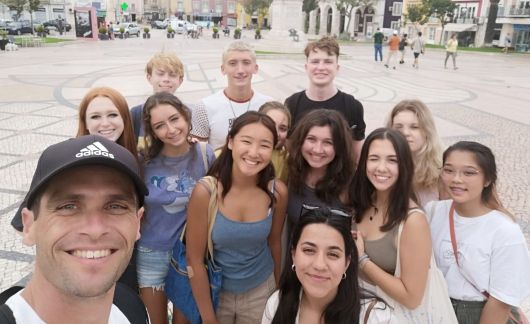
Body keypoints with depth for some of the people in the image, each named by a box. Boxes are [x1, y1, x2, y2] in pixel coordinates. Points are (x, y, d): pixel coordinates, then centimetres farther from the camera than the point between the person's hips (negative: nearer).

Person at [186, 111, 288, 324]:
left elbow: (274, 242, 1)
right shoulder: (205, 192, -23)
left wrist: (279, 287, 12)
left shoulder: (277, 192, -16)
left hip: (261, 291, 2)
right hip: (215, 291, -2)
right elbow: (194, 259, -16)